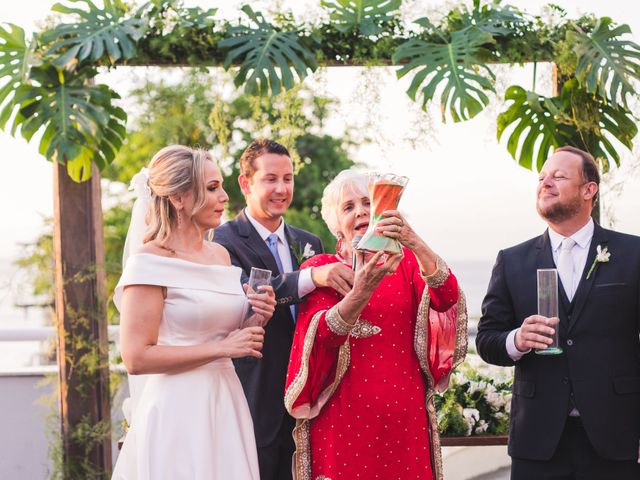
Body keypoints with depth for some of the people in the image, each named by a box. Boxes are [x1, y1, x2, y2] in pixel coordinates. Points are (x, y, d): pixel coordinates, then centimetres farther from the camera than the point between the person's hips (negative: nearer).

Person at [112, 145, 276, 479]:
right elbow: (136, 358, -17)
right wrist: (221, 348, -15)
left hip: (226, 404, 7)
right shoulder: (150, 261, -12)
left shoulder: (220, 255, 10)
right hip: (178, 411, -7)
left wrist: (255, 319, 2)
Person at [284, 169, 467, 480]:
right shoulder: (321, 268, 0)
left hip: (405, 414, 2)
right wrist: (361, 291, -35)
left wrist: (414, 243, -29)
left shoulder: (406, 262, 7)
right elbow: (323, 335, -17)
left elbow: (447, 298, -13)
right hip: (344, 415, -2)